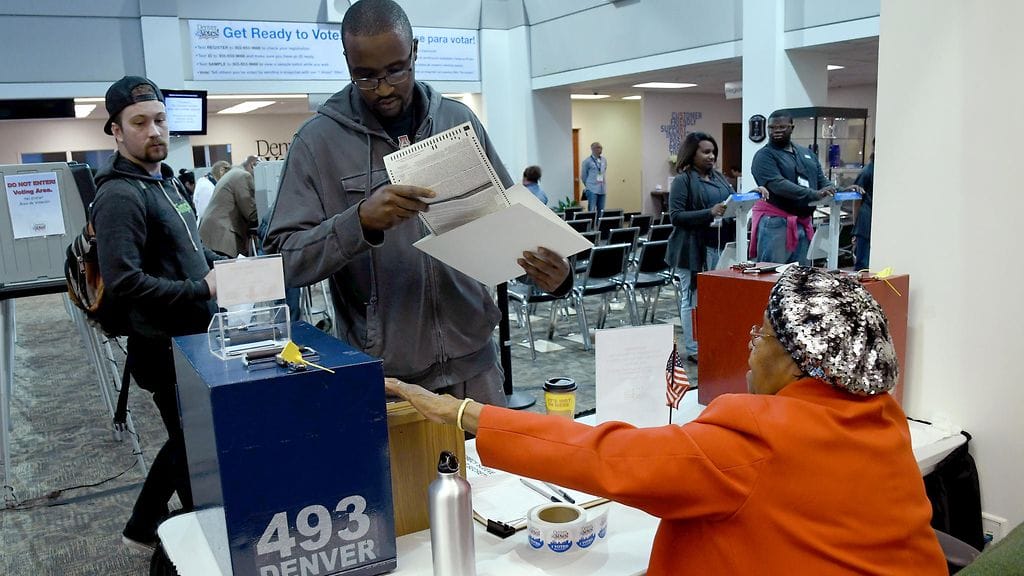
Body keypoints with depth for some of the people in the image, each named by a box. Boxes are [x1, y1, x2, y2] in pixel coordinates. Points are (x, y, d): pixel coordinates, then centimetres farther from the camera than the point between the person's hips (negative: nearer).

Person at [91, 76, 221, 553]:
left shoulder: (166, 181, 12)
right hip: (165, 348, -9)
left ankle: (143, 527, 39)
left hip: (192, 338, 9)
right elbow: (124, 283, -27)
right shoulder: (120, 195, -18)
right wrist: (201, 289, -23)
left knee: (188, 439, 21)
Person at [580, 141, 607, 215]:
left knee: (601, 211, 7)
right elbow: (583, 175, 3)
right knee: (592, 211, -8)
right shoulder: (587, 161, -6)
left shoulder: (604, 160, 10)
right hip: (592, 190, -5)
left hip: (602, 189, 6)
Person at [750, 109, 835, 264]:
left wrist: (834, 190, -6)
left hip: (802, 223, 7)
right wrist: (814, 194, -26)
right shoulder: (764, 156, -5)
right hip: (775, 222, -7)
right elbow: (778, 185, -19)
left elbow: (822, 180, 18)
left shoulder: (807, 154, 18)